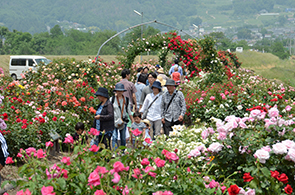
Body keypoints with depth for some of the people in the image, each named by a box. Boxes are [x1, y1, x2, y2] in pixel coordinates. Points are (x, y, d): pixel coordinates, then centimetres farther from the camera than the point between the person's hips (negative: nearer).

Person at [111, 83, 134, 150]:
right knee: (114, 137, -12)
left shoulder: (126, 100, 6)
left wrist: (133, 121, 14)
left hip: (124, 121, 2)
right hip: (114, 121, -2)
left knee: (123, 138, 8)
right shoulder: (112, 99, 0)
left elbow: (129, 111, 14)